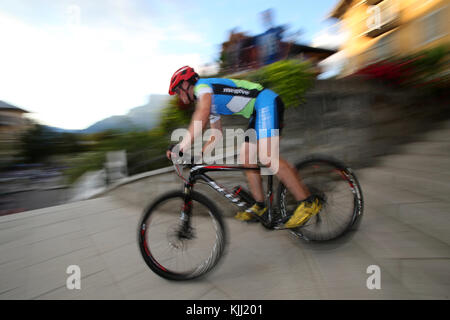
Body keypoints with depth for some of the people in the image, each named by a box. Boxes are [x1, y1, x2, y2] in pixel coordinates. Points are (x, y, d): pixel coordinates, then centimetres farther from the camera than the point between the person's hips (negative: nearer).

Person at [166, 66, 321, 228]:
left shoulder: (202, 85, -7)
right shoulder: (210, 105, 21)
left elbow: (202, 114, -29)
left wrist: (182, 146, -32)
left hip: (267, 102, -10)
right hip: (258, 112, 10)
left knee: (267, 158, -23)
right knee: (246, 159, 7)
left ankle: (308, 202, -14)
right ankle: (260, 206, 16)